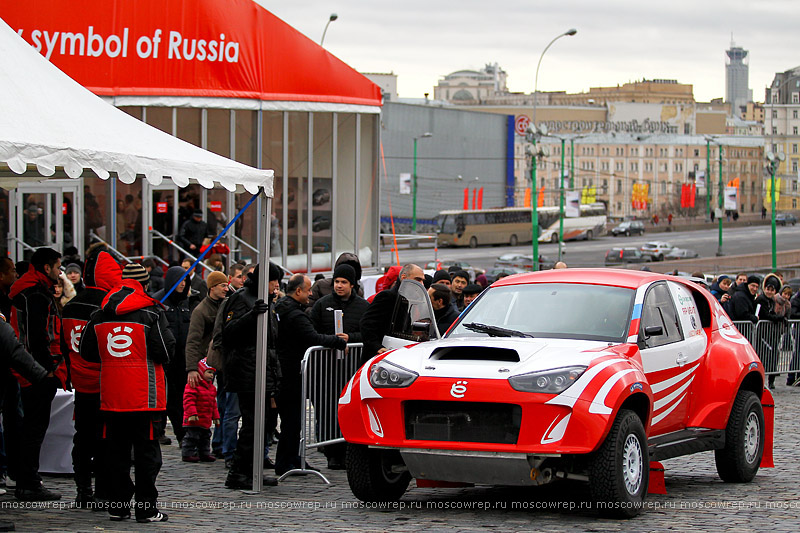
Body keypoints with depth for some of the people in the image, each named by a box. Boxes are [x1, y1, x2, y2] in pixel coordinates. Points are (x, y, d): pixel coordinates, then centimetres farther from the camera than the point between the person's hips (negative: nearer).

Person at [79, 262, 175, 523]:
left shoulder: (100, 315, 4)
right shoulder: (151, 313, -10)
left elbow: (86, 351, 12)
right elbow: (165, 352, -10)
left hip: (111, 395, 4)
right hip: (144, 395, -4)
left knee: (116, 450, 11)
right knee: (146, 451, 2)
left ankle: (117, 506, 14)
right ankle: (146, 508, 3)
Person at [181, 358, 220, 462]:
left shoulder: (212, 387, 15)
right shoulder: (193, 385, -14)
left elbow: (213, 403, 22)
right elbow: (188, 400, -20)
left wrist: (215, 417, 20)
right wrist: (192, 414, -26)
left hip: (206, 421, 9)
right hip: (194, 419, -9)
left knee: (206, 437, 15)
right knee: (192, 437, -6)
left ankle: (204, 454, 24)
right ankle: (187, 454, 1)